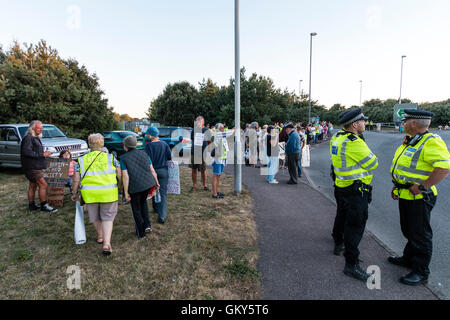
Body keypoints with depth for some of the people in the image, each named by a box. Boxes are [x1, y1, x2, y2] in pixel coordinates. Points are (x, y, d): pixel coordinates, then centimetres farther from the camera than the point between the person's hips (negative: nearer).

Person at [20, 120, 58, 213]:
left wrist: (44, 154, 9)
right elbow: (26, 152, -24)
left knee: (33, 185, 15)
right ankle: (44, 206, -7)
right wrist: (42, 155, -22)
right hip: (32, 167, -11)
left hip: (36, 166, 11)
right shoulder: (28, 138, -13)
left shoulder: (36, 138, 20)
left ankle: (31, 205, 23)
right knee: (43, 184, -12)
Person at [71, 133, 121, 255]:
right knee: (108, 217, 10)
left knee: (95, 216, 23)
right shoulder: (110, 158, 2)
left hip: (90, 194, 1)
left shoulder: (81, 160, 5)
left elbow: (76, 180, 2)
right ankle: (107, 243, -1)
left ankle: (100, 236, 41)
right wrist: (119, 187, 14)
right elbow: (120, 175, -1)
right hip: (108, 193, -1)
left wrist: (74, 193, 15)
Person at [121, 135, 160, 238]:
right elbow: (152, 170, 4)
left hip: (134, 187, -4)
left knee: (136, 209, 15)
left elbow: (125, 176, -11)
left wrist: (126, 192, -8)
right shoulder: (144, 154, 6)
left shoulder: (123, 158, -4)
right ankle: (147, 224, 21)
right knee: (143, 202, 30)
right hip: (148, 184, 4)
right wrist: (156, 182, 16)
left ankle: (140, 233, 25)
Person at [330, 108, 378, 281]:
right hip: (356, 189, -10)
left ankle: (338, 244, 46)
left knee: (342, 216, 26)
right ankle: (351, 264, 2)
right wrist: (367, 153, 5)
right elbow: (373, 163, -15)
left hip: (340, 186, 10)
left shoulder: (337, 138, 3)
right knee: (355, 225, -4)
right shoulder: (354, 143, -24)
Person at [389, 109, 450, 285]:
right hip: (405, 196, 9)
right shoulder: (410, 141, 10)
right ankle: (409, 258, 40)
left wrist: (422, 187, -28)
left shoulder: (431, 142, -21)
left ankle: (421, 272, 17)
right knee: (408, 231, 23)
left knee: (420, 235, 3)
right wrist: (397, 186, 15)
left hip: (419, 198, -9)